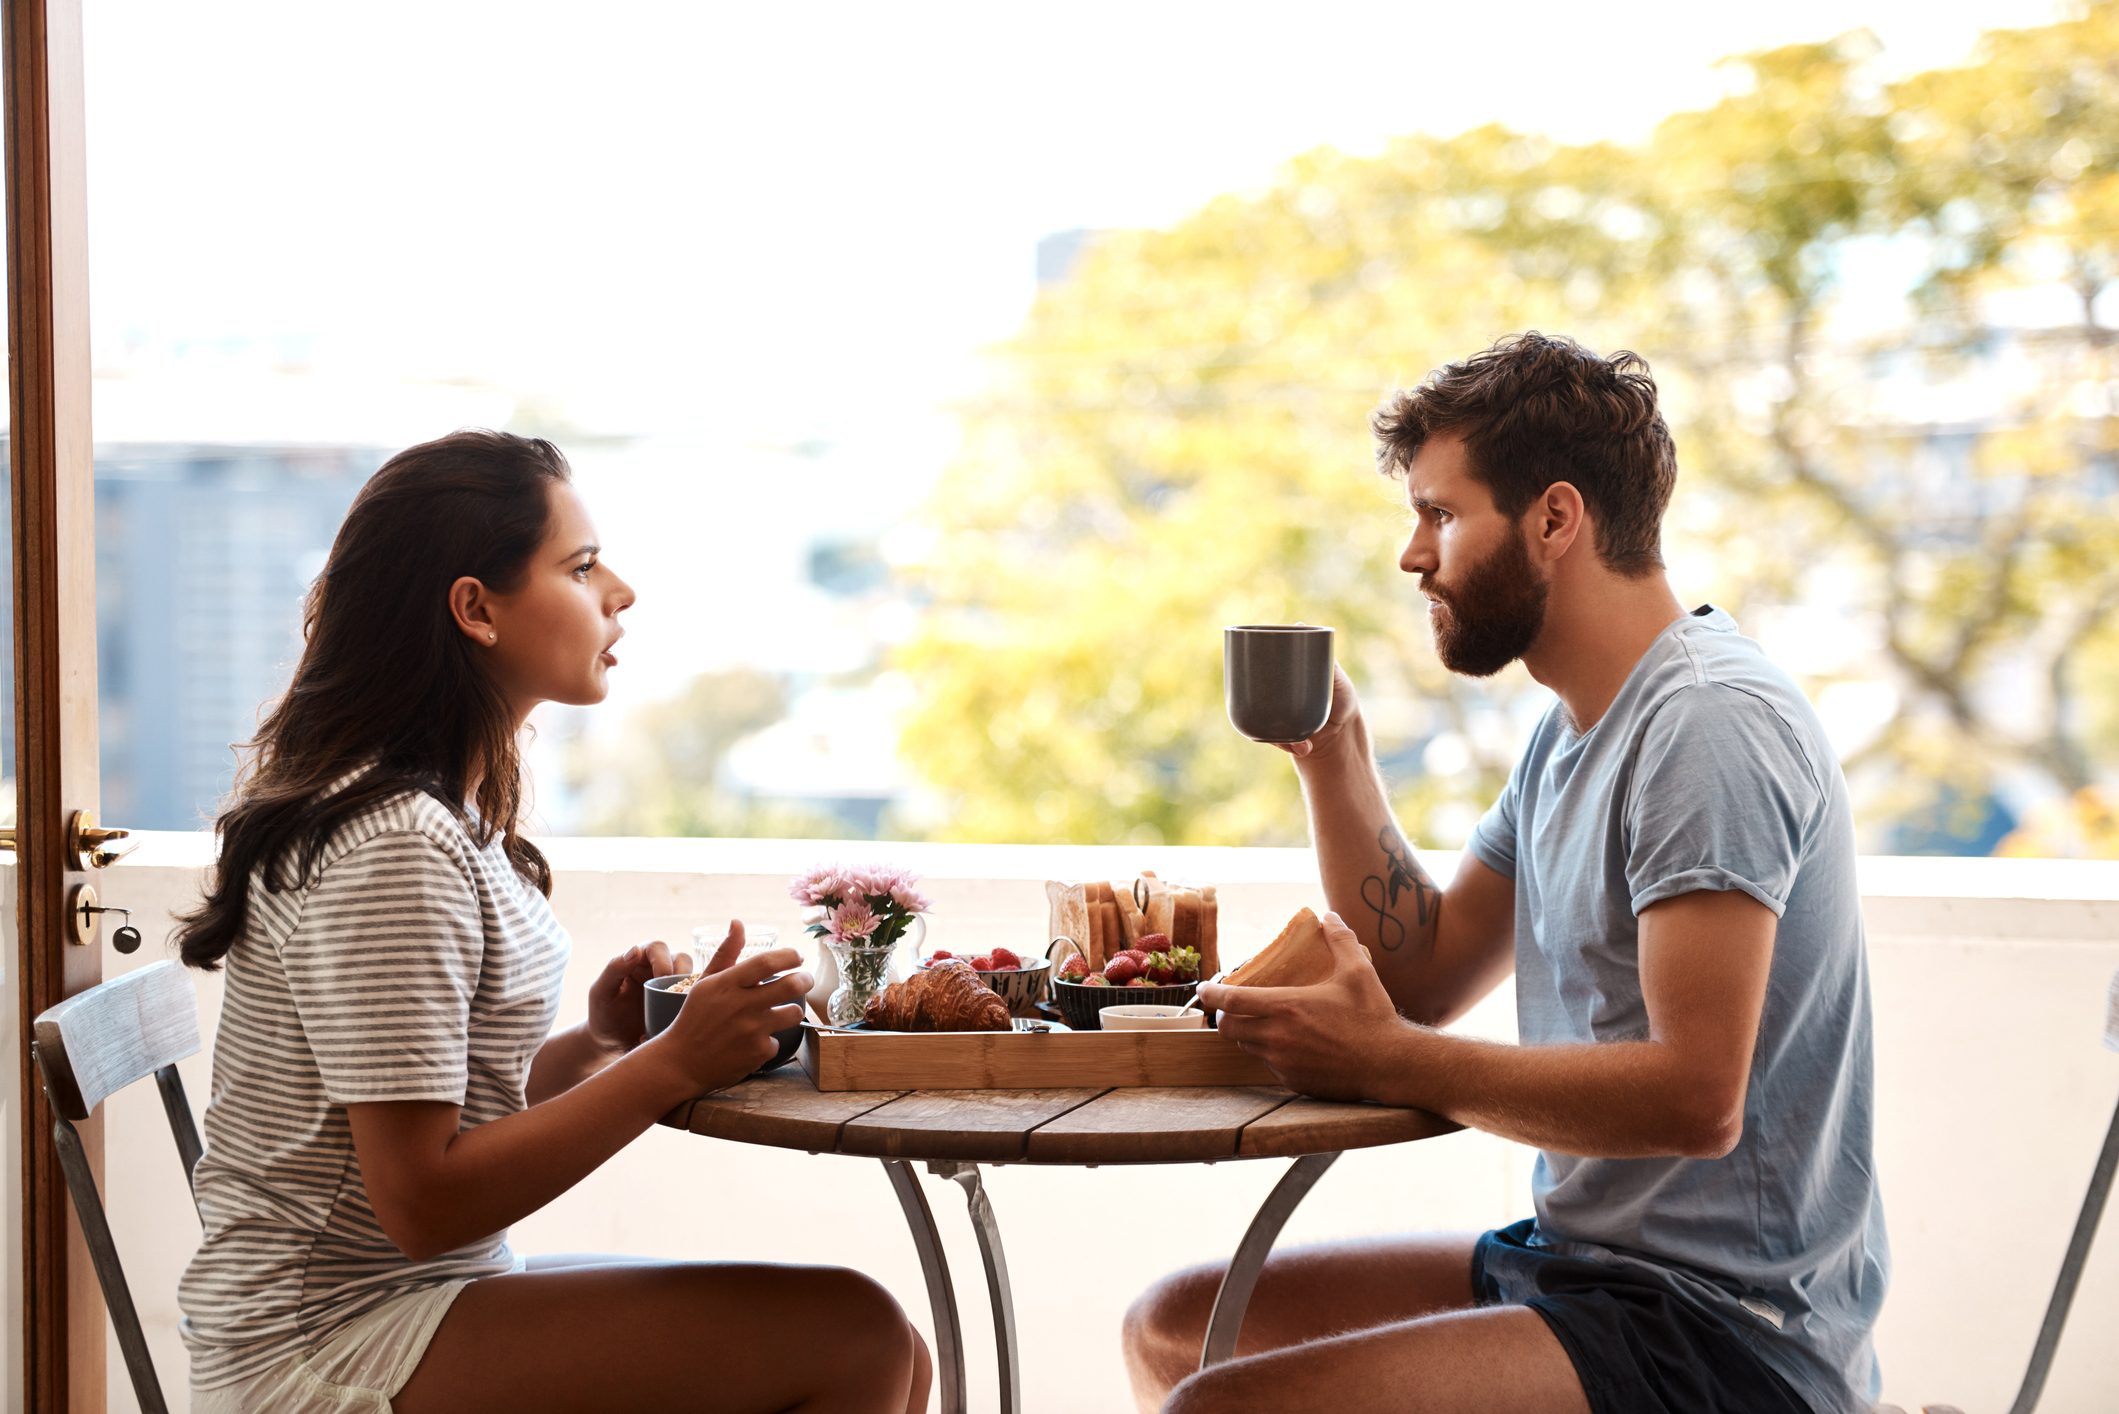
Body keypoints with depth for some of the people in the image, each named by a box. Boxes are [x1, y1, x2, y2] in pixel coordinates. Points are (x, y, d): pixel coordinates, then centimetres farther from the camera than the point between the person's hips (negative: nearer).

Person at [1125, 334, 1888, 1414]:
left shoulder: (1712, 726, -18)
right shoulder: (1571, 737, 16)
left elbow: (1697, 1098, -26)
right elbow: (1421, 978, 18)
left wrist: (1386, 1064, -21)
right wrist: (1330, 754, 9)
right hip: (1573, 1261, 10)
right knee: (1171, 1326, 15)